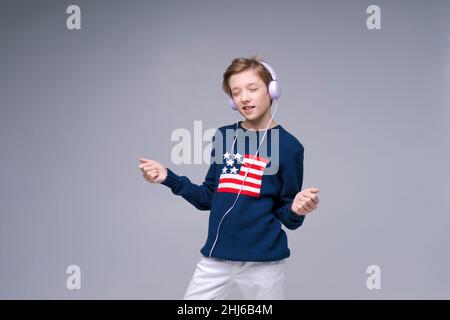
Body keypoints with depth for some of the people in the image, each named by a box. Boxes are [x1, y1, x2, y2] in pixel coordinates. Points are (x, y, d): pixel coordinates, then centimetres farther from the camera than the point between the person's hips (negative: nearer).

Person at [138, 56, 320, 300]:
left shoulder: (288, 146, -6)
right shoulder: (223, 137, 5)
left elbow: (287, 217, -2)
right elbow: (209, 198, 11)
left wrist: (297, 210, -24)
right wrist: (168, 178, 2)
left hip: (263, 262, -3)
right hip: (215, 258, 4)